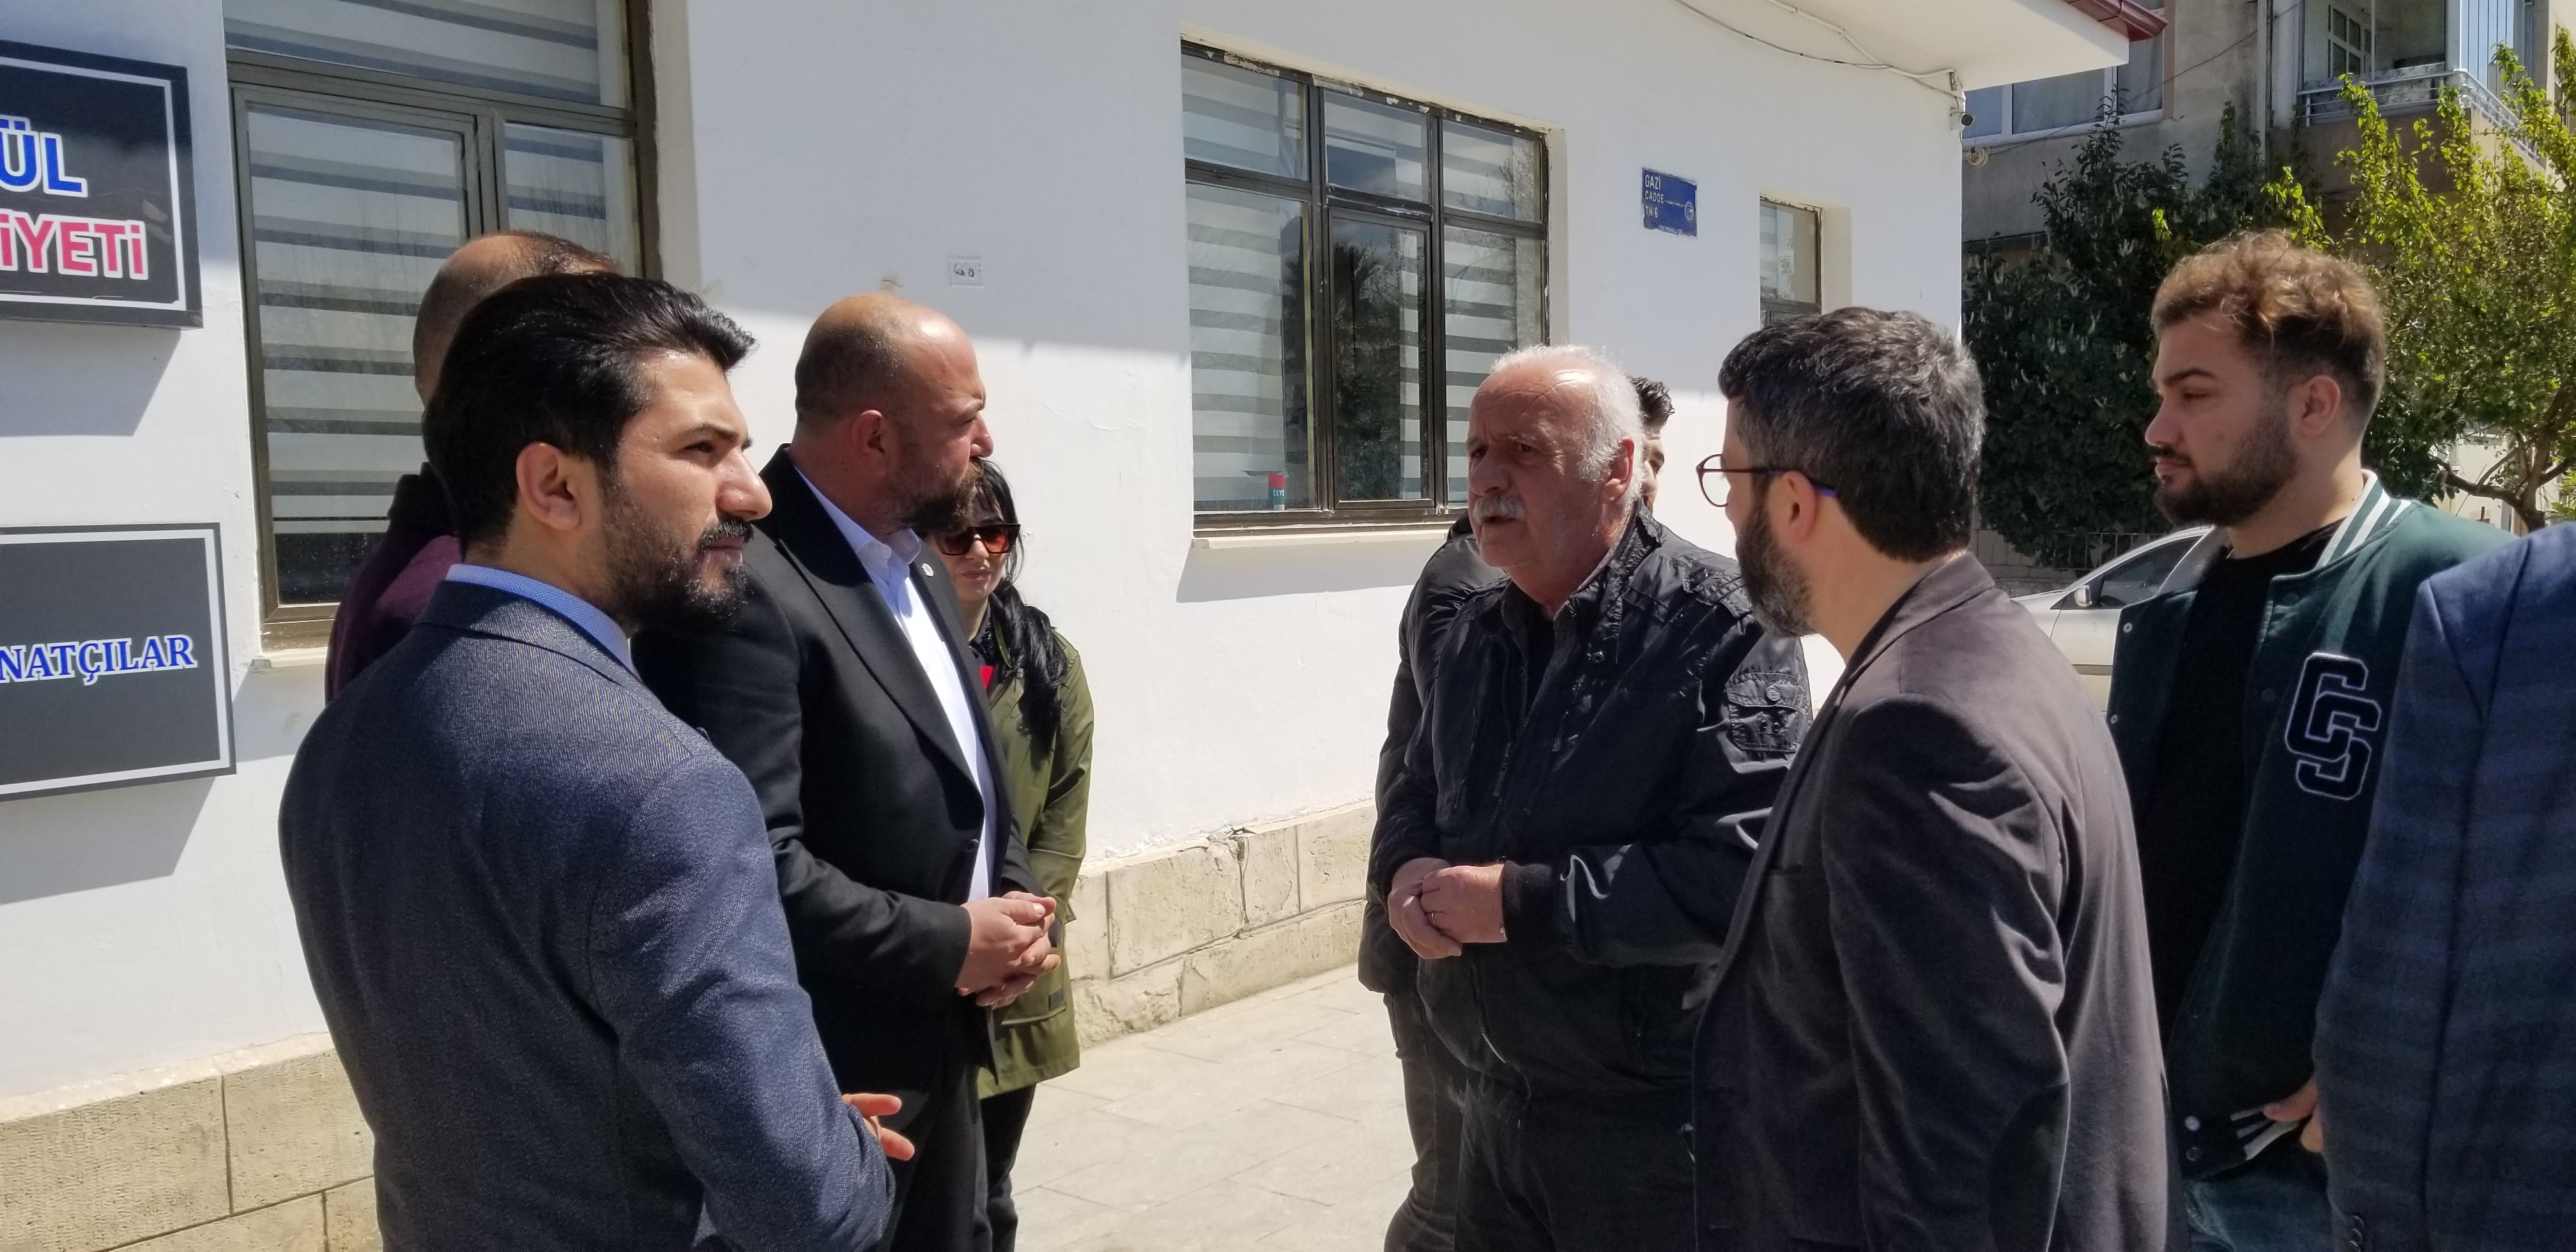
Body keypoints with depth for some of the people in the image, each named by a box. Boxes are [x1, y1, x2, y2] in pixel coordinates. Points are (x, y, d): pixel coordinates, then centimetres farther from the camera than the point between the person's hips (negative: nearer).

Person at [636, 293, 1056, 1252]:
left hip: (940, 1047, 9)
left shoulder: (914, 563, 8)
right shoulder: (744, 586, -23)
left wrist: (1012, 904, -2)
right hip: (829, 1080, -9)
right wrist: (951, 945, -18)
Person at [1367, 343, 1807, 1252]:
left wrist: (1521, 902, -22)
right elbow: (1416, 793, 17)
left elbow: (1744, 870, -25)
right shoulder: (1471, 636, 8)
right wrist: (1406, 871, -7)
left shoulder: (1720, 626, -17)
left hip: (1656, 1124, -6)